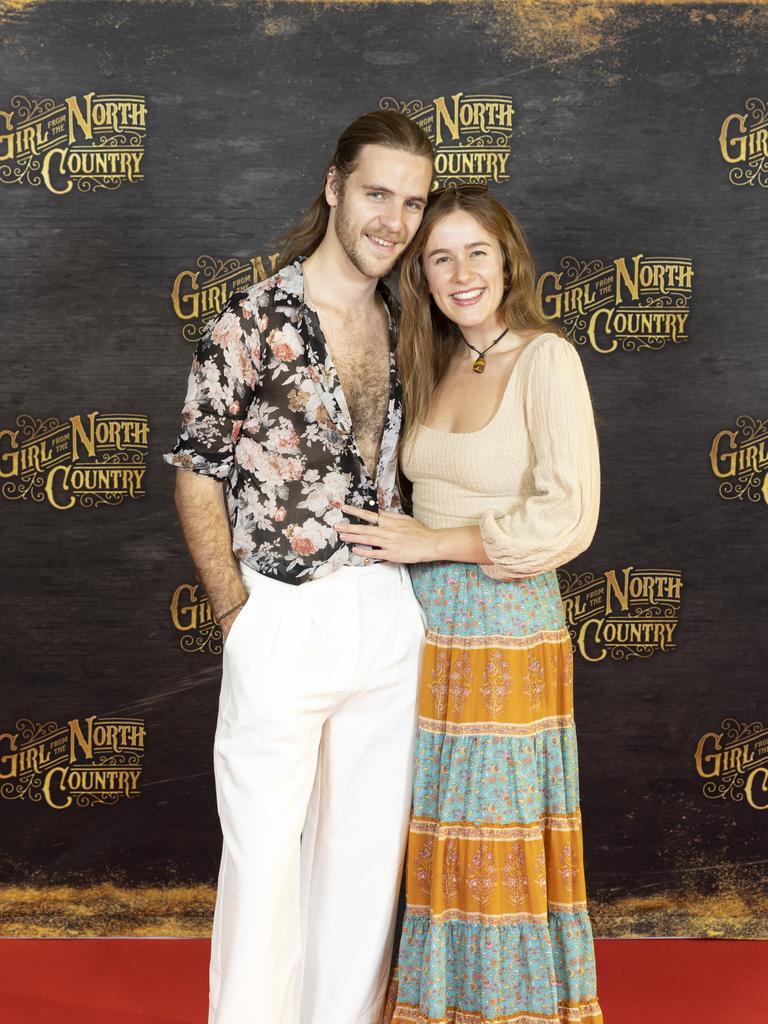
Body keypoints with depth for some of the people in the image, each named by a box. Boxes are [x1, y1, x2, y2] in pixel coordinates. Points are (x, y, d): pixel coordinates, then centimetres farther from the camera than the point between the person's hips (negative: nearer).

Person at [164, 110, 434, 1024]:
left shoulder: (401, 325, 9)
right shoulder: (253, 320, -8)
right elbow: (197, 475, -5)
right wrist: (235, 611, -8)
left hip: (388, 615, 5)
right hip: (284, 617, -5)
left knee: (366, 846, 14)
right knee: (265, 852, 3)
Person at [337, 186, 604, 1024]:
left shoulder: (545, 360, -11)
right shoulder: (434, 365, 10)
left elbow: (567, 517, -18)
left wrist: (435, 542, -14)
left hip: (506, 630, -6)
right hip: (425, 623, 6)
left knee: (499, 832, 5)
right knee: (430, 829, 13)